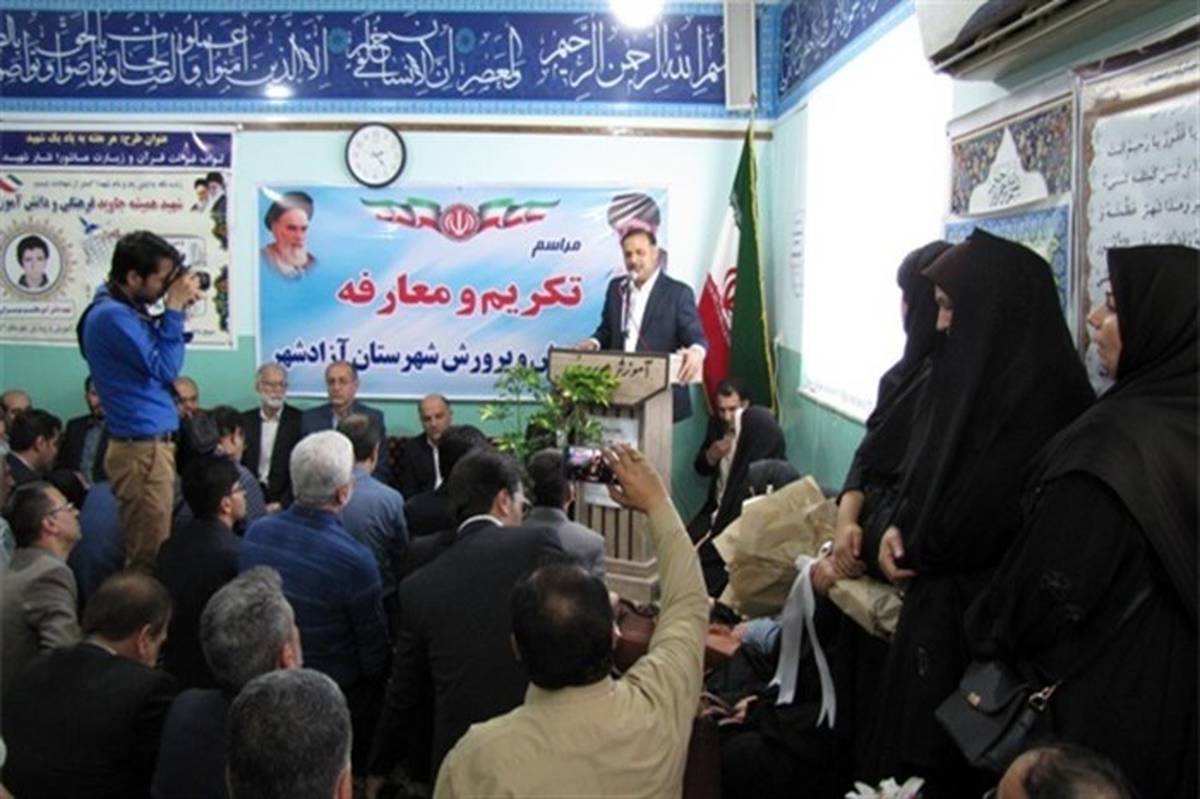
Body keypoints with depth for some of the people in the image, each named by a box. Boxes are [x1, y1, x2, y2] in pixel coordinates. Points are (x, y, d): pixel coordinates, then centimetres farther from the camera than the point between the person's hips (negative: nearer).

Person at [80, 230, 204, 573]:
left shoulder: (123, 309, 11)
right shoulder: (113, 315, -18)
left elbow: (157, 356, 16)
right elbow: (165, 369, -19)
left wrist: (174, 310, 5)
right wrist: (174, 310, -14)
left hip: (150, 443, 10)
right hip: (142, 449, -10)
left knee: (148, 552, 17)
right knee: (149, 558, -4)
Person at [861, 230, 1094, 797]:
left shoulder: (1036, 389, -20)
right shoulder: (980, 370, 9)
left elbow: (983, 520, -21)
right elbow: (932, 474, 15)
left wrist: (914, 550, -5)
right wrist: (899, 527, -3)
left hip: (977, 614, -8)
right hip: (944, 592, 8)